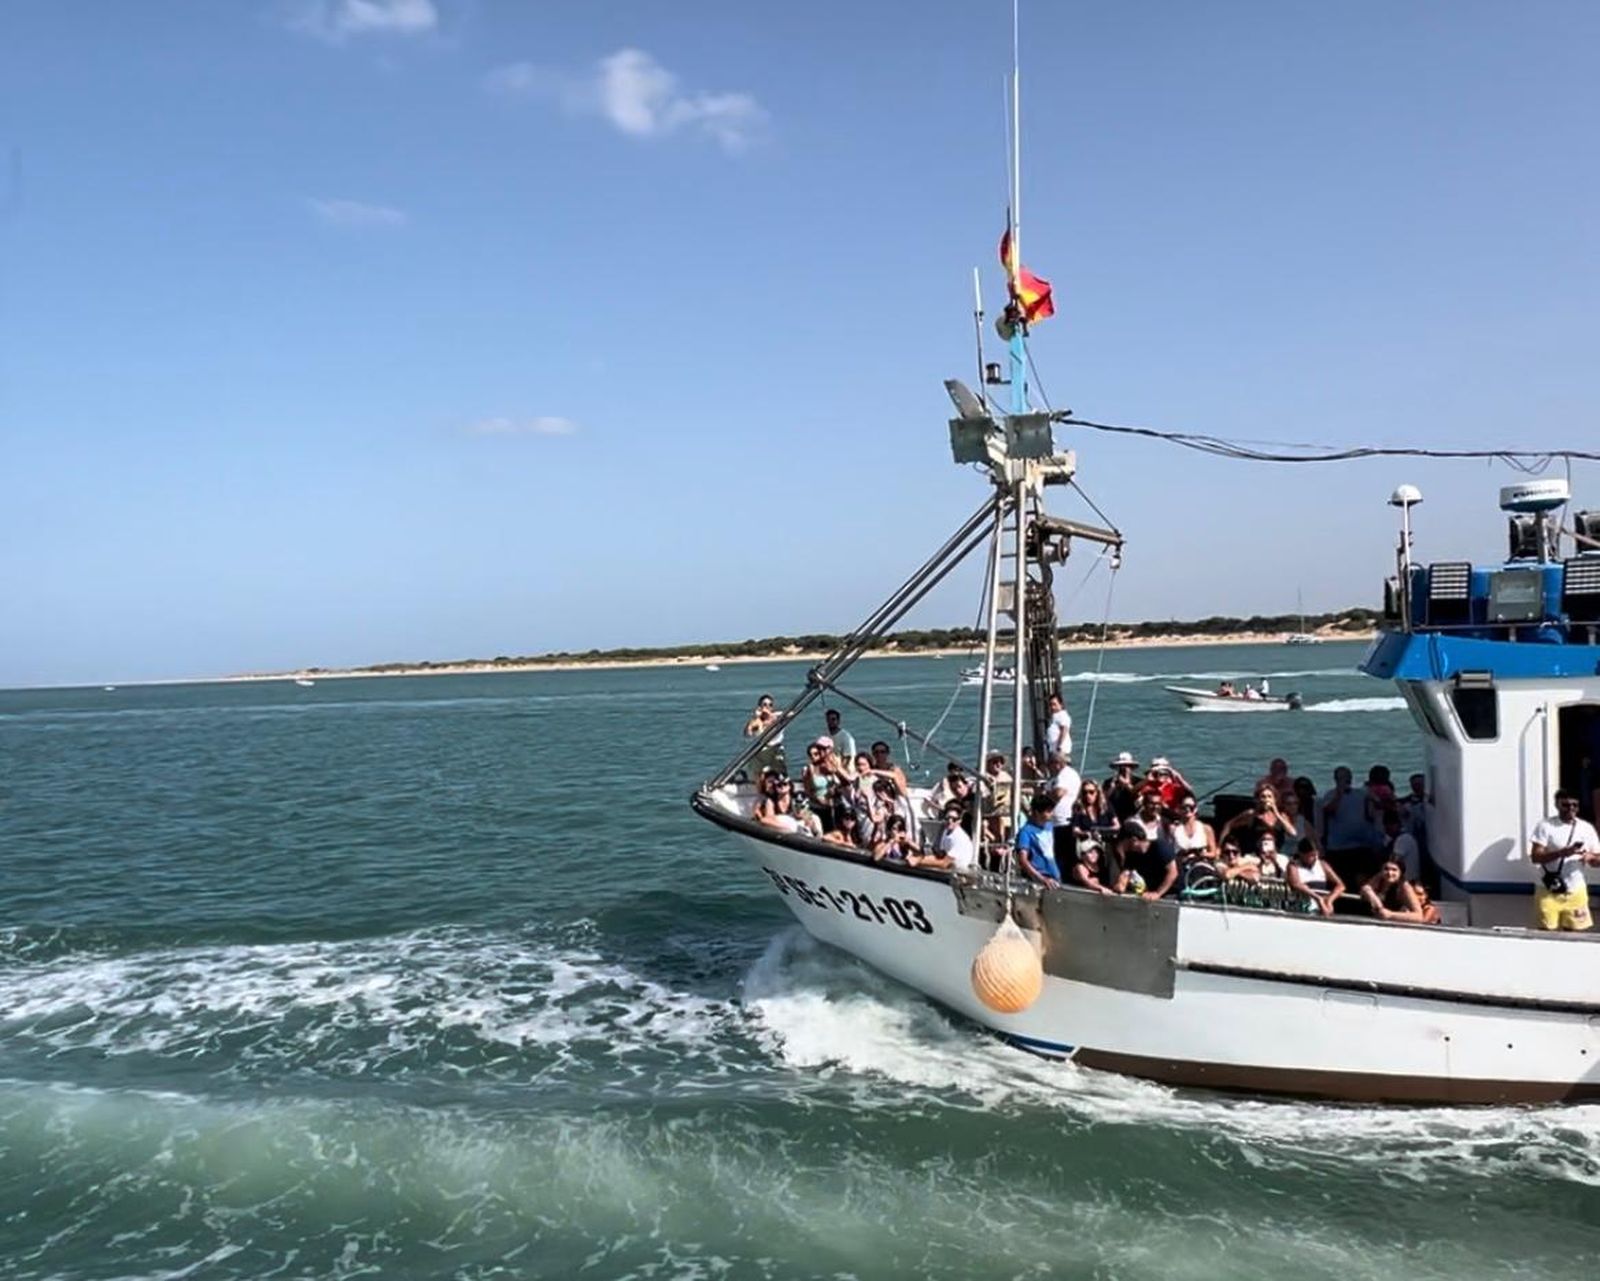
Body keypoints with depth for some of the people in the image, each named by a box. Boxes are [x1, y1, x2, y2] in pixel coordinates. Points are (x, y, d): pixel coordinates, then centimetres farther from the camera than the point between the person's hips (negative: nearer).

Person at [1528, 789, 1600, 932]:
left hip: (1576, 892, 3)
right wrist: (1563, 852, -27)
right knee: (1546, 932, 0)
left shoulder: (1586, 828, 5)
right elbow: (1536, 857, -13)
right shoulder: (1545, 826, -6)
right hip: (1548, 892, -3)